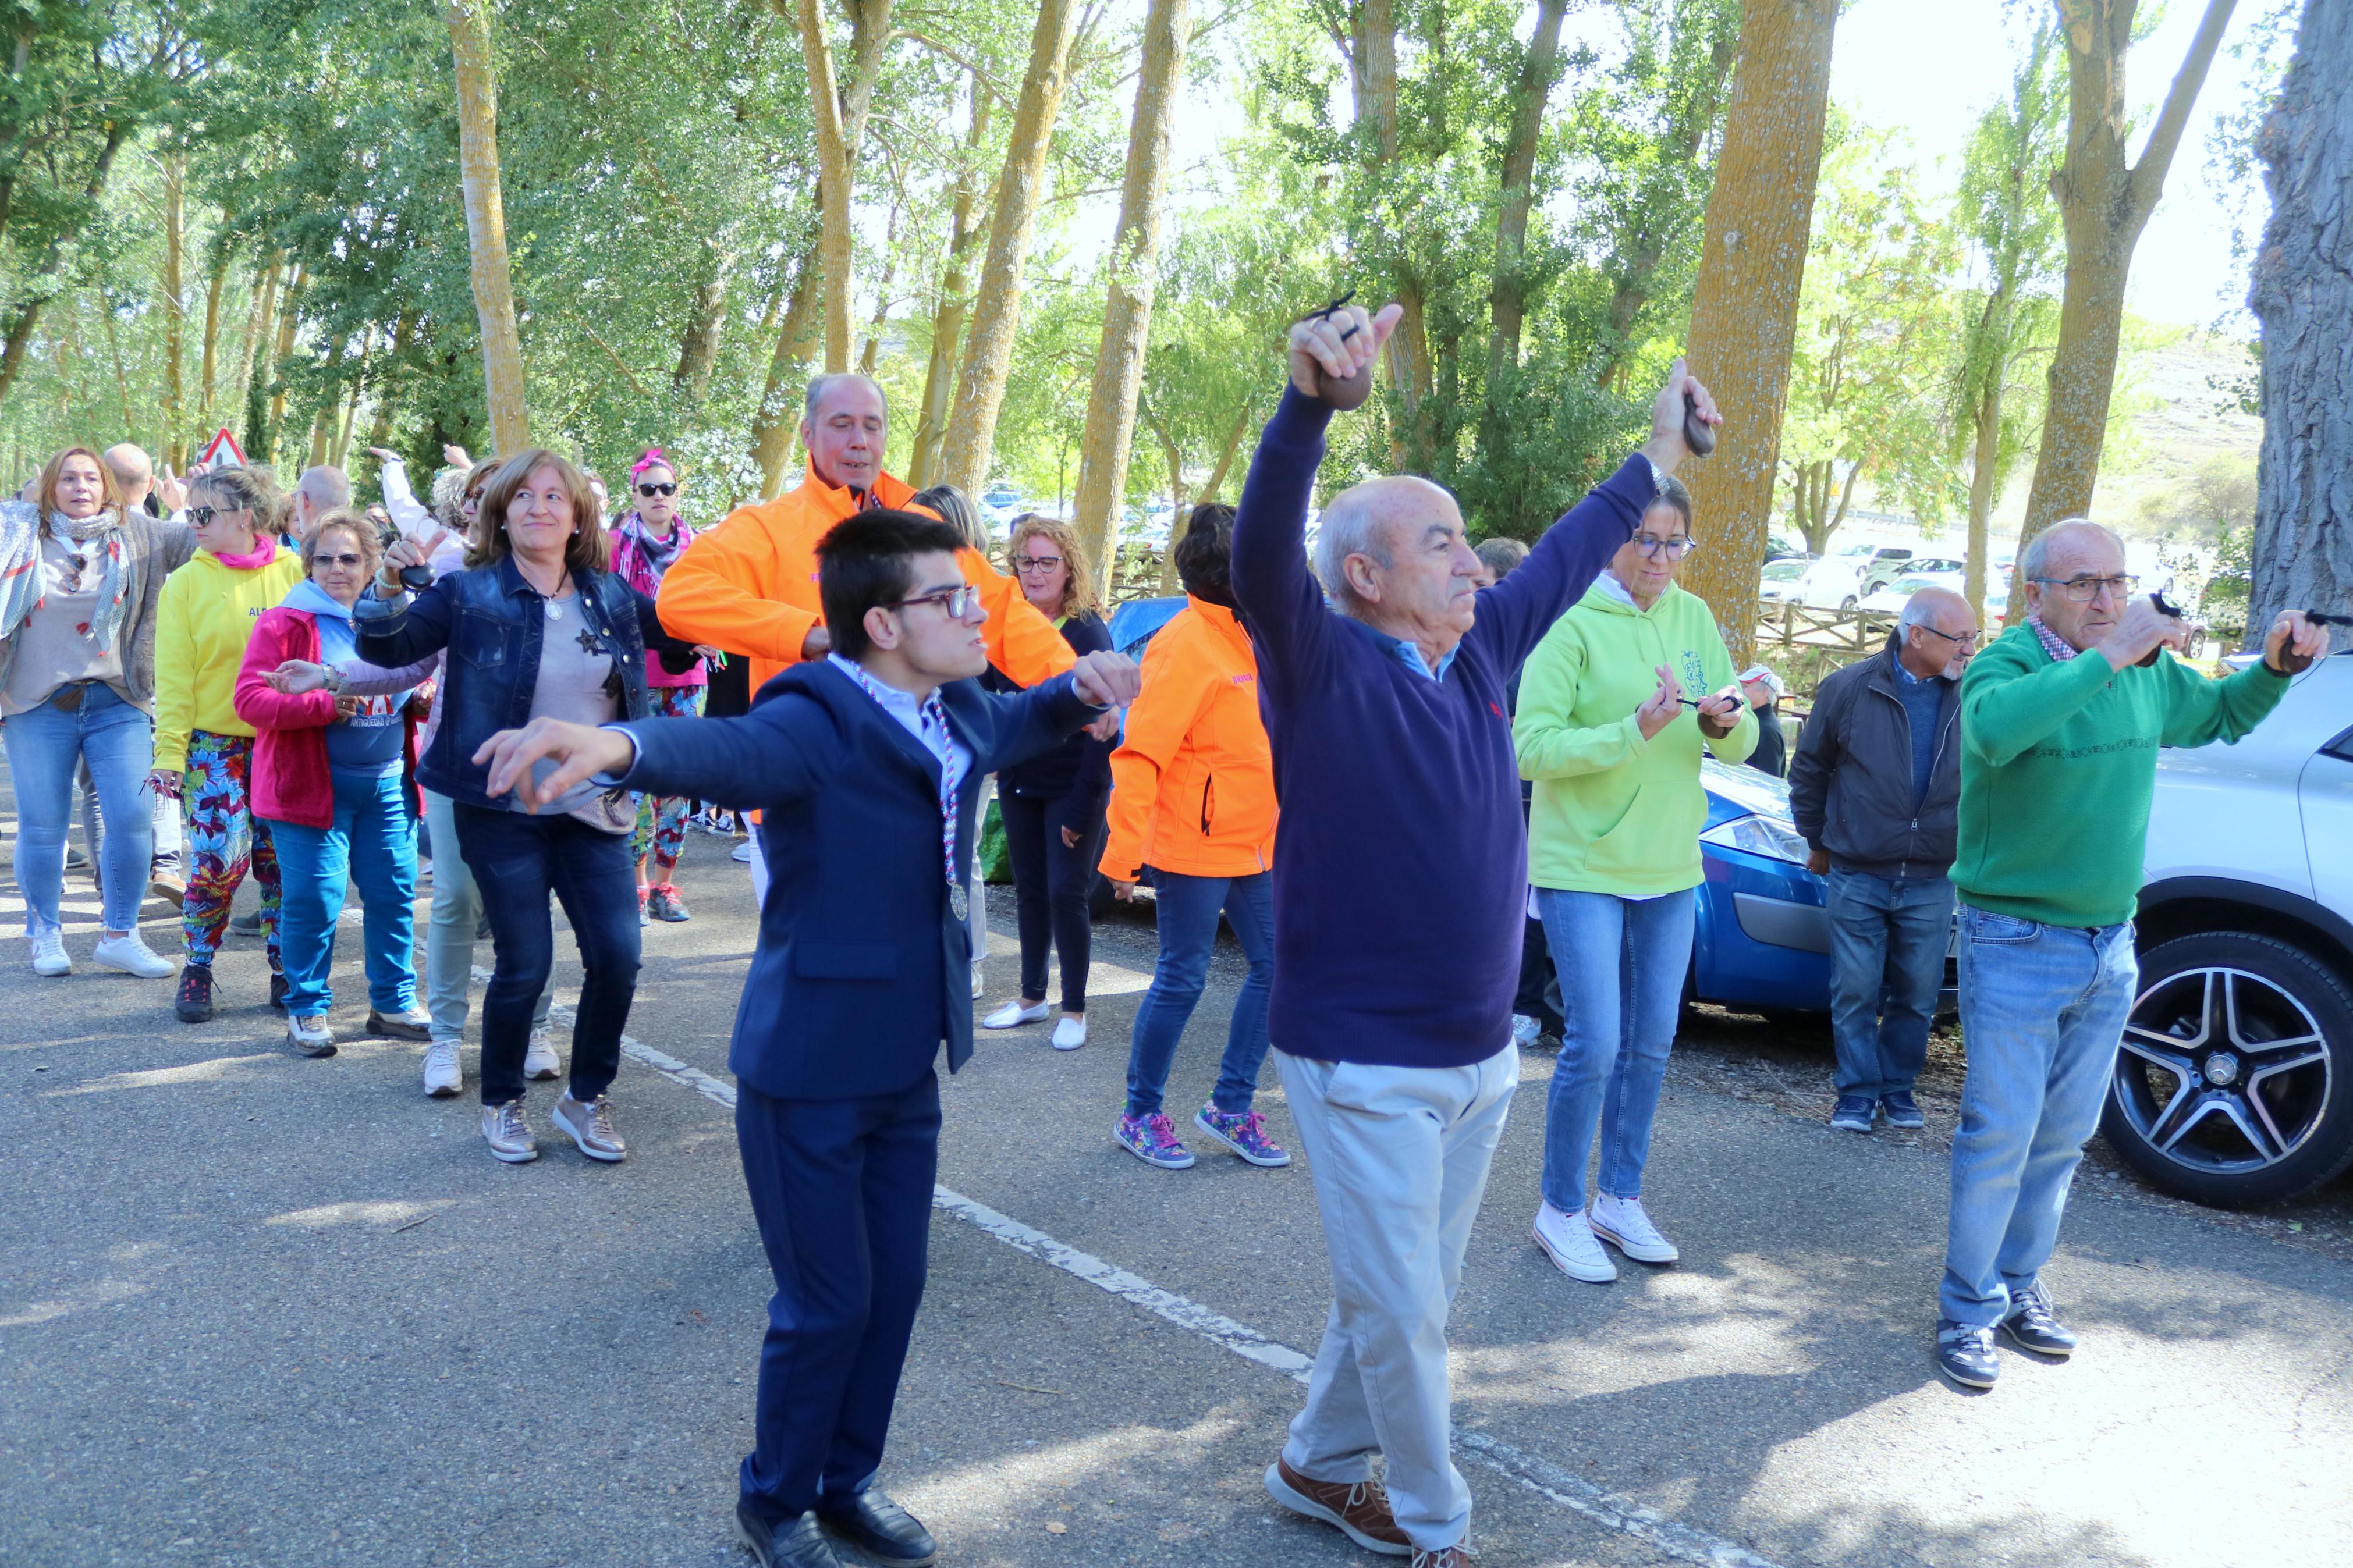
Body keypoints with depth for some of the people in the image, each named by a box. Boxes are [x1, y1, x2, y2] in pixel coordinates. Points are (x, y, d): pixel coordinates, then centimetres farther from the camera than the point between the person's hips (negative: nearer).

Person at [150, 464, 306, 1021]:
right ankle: (197, 970, 12)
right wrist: (169, 752, -6)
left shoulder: (293, 572, 1)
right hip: (214, 743, -1)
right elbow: (174, 676, -1)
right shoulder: (185, 583, 0)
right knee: (219, 860, -8)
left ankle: (286, 970, 18)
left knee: (280, 862, 5)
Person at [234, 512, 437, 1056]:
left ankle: (394, 1004, 21)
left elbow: (419, 677, 26)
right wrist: (326, 705, -21)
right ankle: (307, 1011, 12)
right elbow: (250, 700, -12)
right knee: (313, 900, -3)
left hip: (389, 783, 5)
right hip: (311, 783, -5)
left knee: (394, 895, 8)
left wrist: (425, 695, 2)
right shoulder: (284, 624, -4)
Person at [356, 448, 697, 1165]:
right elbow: (386, 647, -6)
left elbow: (681, 637, 16)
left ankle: (585, 1100, 21)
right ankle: (502, 1104, 23)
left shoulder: (613, 596, 6)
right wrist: (388, 586, -24)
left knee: (617, 959, -1)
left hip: (595, 811, 3)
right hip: (503, 813, -3)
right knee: (524, 966, -1)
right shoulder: (470, 594, -2)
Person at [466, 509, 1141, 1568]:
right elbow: (722, 748, -42)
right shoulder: (818, 722, -21)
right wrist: (622, 745, -64)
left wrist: (1078, 688, 7)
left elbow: (1011, 730, 28)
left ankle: (848, 1480, 37)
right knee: (826, 1303, 5)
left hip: (909, 1066, 7)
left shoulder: (960, 714, 4)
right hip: (810, 1070, -7)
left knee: (894, 1289, 16)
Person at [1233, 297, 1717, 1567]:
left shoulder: (1476, 652, 5)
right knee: (1400, 1310, 4)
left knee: (1407, 1295, 20)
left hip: (1481, 1054, 7)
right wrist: (1309, 399, -48)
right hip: (1366, 1065, -7)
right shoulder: (1322, 665, -15)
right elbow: (1263, 551, -33)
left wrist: (1656, 459, 28)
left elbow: (1566, 556, 21)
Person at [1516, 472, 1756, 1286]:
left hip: (1669, 870, 6)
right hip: (1583, 868, -6)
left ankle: (1620, 1200, 27)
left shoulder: (1693, 618, 6)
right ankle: (1561, 1211, 11)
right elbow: (1530, 747, -17)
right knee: (1595, 1044, -6)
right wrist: (1633, 732, -27)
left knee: (1650, 1045, 12)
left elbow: (1743, 745, 7)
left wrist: (1726, 722, -16)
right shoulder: (1572, 623, -11)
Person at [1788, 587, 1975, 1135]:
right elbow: (1809, 769, 5)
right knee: (1855, 992, 4)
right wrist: (1817, 841, 10)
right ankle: (1859, 1090, 16)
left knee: (1917, 995, 9)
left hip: (1932, 883, 2)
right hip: (1857, 878, -1)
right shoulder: (1850, 688, -7)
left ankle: (1898, 1087, 25)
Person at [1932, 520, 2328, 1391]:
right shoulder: (2005, 667, -16)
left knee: (2062, 1139, 15)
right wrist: (2107, 659, -40)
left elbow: (2222, 714, 25)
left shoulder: (2151, 674, 5)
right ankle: (1968, 1311, 11)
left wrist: (2276, 667, 6)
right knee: (1999, 1139, -2)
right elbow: (1995, 728, -40)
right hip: (2018, 946, -6)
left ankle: (2019, 1289, 29)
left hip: (2109, 946, 6)